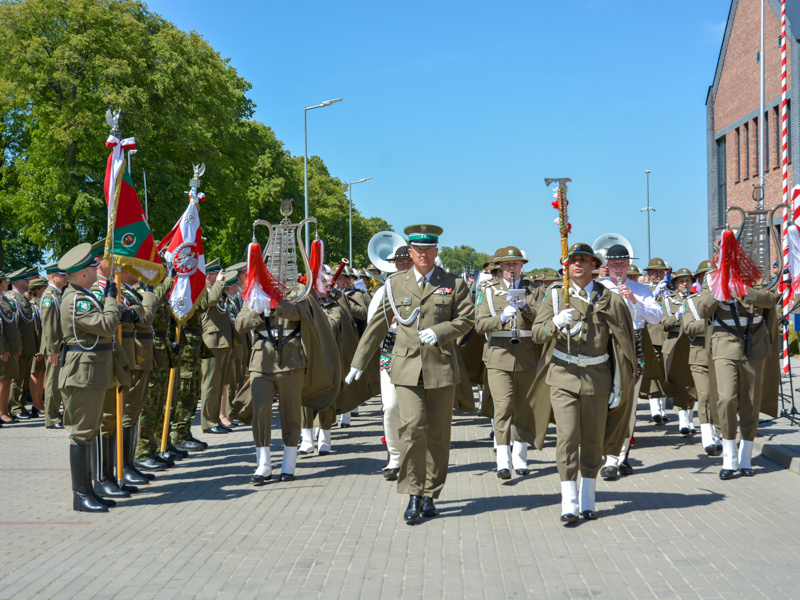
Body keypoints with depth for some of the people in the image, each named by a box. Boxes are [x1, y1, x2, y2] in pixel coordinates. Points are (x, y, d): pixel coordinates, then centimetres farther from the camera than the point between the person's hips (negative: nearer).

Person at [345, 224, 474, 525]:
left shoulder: (454, 284, 7)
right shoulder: (395, 284, 9)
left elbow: (466, 319, 5)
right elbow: (378, 325, 13)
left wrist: (440, 332, -13)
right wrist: (359, 362, 14)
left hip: (441, 367, 1)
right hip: (407, 367, 0)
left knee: (437, 433, 5)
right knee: (413, 427, -15)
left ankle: (430, 495, 18)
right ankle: (413, 495, -4)